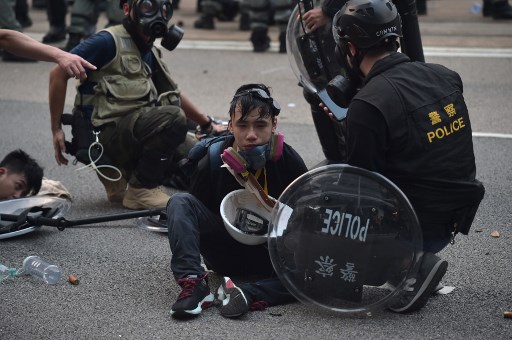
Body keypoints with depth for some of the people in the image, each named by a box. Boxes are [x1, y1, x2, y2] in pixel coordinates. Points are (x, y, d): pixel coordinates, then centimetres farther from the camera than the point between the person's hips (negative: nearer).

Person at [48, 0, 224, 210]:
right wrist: (56, 129, -10)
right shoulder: (109, 41, -8)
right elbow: (58, 74, -10)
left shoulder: (150, 53, 17)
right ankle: (140, 191, -12)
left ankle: (117, 174, 14)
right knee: (173, 119, -26)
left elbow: (174, 96, 30)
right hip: (104, 134, -9)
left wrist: (207, 124, 29)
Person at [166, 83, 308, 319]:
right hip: (226, 253, 1)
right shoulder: (211, 161, -11)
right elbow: (194, 212, 1)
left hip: (271, 257, -1)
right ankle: (193, 284, -34)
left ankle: (249, 294, -37)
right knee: (180, 201, -21)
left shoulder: (289, 162, -11)